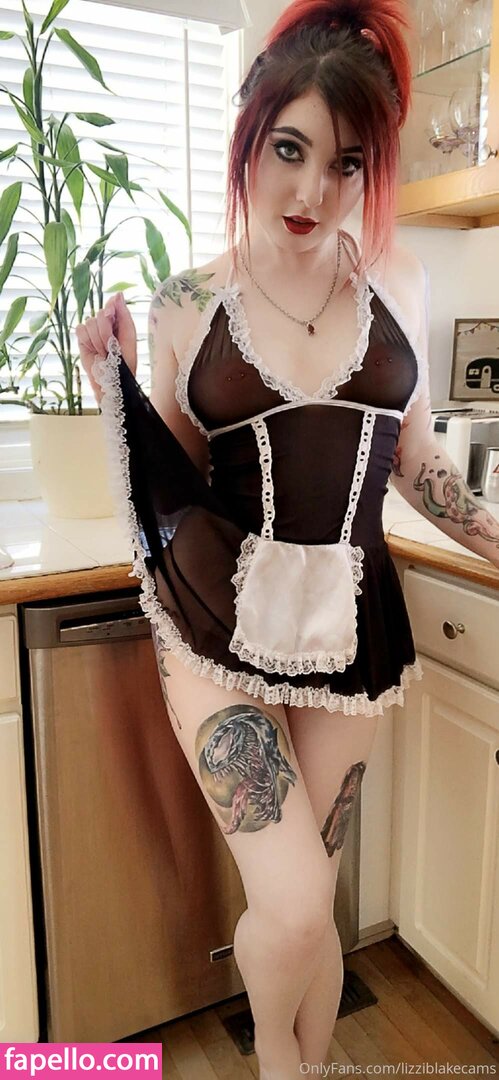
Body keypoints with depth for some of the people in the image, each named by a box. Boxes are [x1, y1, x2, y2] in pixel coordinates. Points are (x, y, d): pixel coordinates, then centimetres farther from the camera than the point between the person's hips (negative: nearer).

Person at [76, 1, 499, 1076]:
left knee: (304, 908, 11)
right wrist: (116, 385, -10)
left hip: (351, 623, 2)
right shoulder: (188, 304, -2)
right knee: (296, 912, -7)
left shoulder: (398, 282, 3)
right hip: (218, 620, -2)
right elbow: (179, 486, 4)